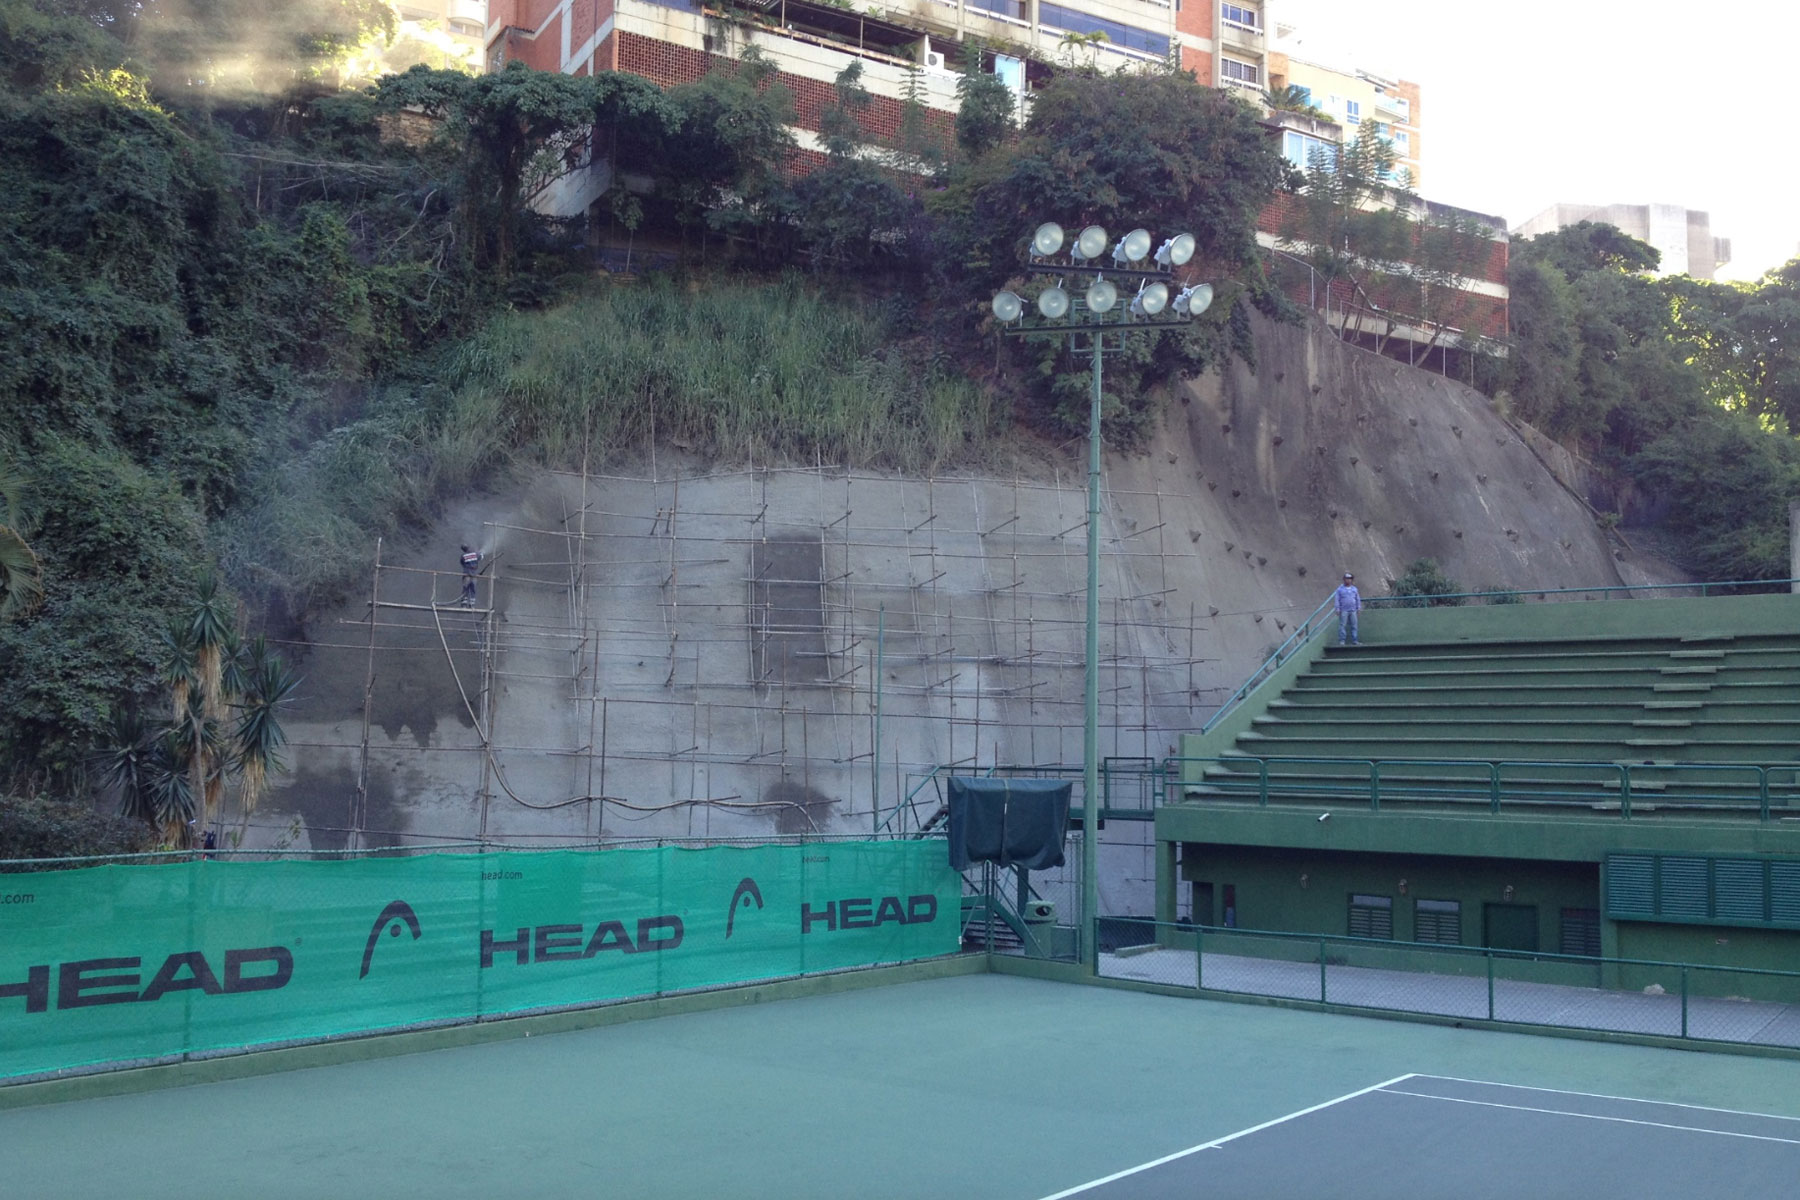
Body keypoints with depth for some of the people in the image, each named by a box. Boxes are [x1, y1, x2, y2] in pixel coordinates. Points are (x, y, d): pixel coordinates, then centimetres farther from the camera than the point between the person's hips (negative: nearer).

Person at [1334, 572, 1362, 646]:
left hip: (1353, 611, 3)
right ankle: (1341, 641, -5)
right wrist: (1338, 610, -4)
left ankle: (1354, 640, 9)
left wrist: (1358, 608, 11)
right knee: (1342, 625, -7)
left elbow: (1358, 599, 17)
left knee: (1353, 625, 3)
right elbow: (1337, 600, 2)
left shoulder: (1354, 589, 13)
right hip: (1344, 611, -3)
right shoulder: (1340, 590, 3)